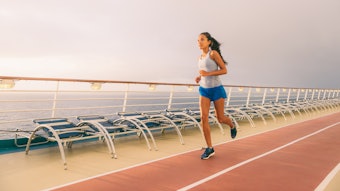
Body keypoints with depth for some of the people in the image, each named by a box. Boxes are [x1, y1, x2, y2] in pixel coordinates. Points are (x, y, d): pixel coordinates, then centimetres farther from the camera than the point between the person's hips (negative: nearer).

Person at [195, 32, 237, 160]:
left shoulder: (214, 53, -10)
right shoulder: (201, 57, 10)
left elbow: (224, 70, -13)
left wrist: (208, 73, -23)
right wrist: (200, 77, 4)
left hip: (216, 89, -5)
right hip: (204, 90, 5)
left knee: (220, 118, 6)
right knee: (204, 117, -11)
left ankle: (232, 126, 44)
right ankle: (209, 149, -4)